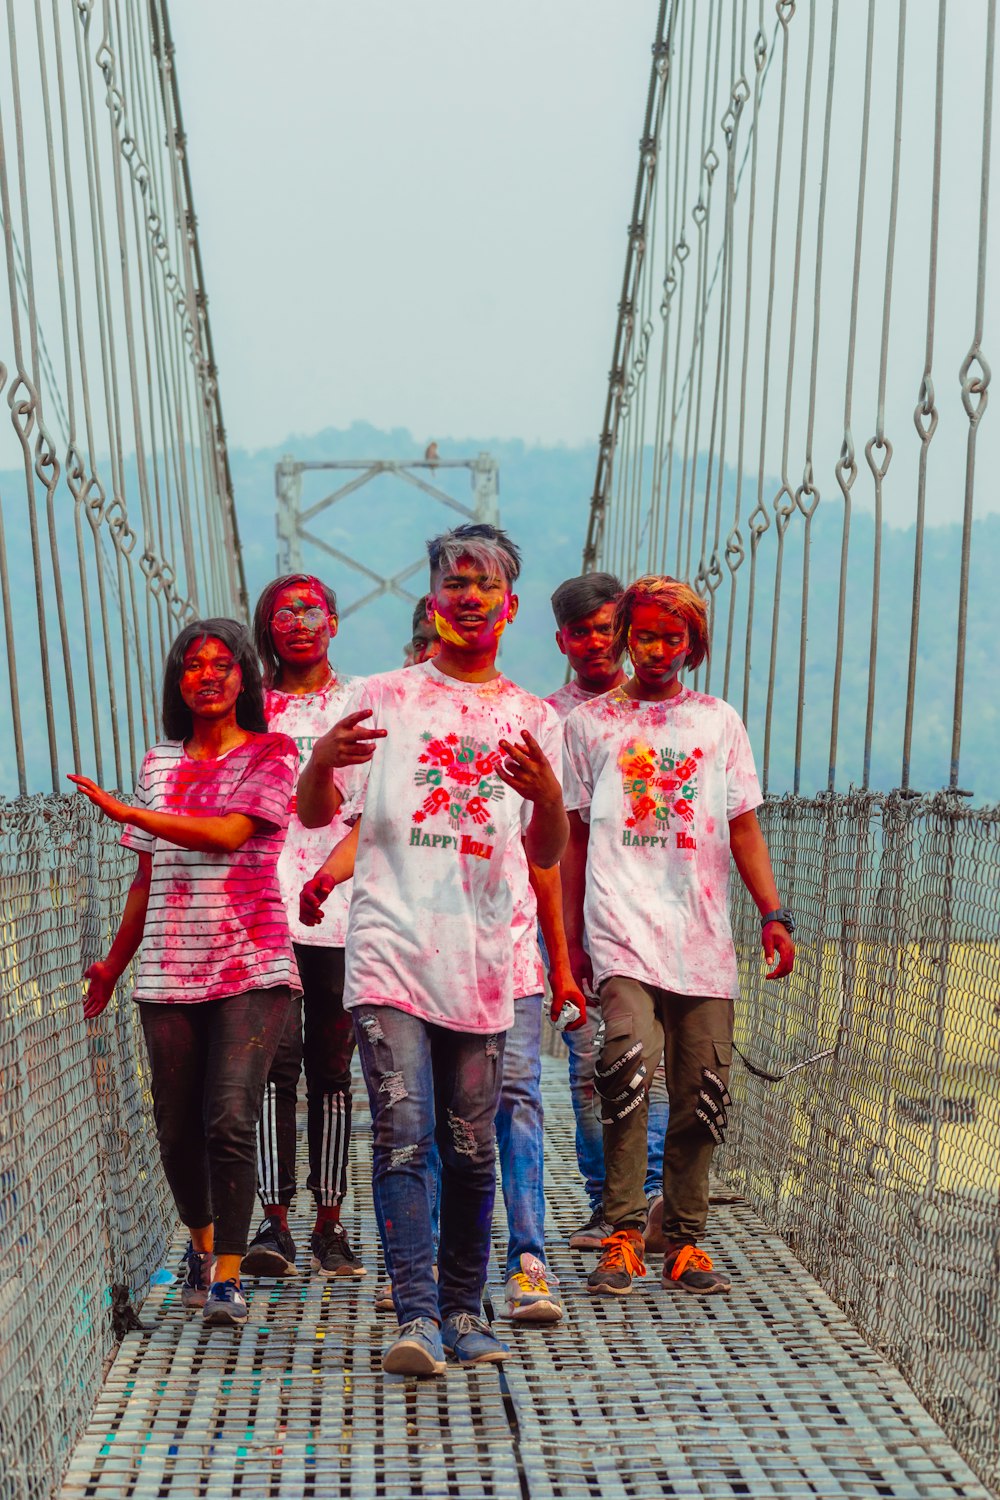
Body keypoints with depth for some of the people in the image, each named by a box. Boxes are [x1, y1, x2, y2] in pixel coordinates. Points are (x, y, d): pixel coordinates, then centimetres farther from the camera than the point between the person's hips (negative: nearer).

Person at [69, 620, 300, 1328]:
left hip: (253, 967, -4)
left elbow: (229, 832, -14)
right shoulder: (159, 763, 15)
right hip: (169, 971, 4)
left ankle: (227, 1276, -9)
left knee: (229, 1119, -16)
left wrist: (123, 811, -9)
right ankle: (201, 1239, 32)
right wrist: (114, 964, 23)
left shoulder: (271, 754, 2)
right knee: (177, 1130, 6)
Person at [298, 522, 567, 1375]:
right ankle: (417, 1317, -11)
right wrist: (323, 759, -17)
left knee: (471, 1146, 6)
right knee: (402, 1136, -11)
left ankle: (463, 1311, 18)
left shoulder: (532, 719, 12)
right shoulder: (386, 697, 8)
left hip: (480, 961, 2)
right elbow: (316, 815, 5)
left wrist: (547, 795, -17)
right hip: (389, 950, -2)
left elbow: (547, 856, 5)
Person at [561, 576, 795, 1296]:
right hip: (620, 928, -2)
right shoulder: (589, 722, 11)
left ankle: (685, 1242, 15)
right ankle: (622, 1235, -15)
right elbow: (572, 836, 12)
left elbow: (743, 828, 14)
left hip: (703, 935, 3)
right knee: (630, 1060, -23)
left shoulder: (718, 720, 15)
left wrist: (774, 914, 3)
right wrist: (568, 938, 8)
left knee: (705, 1089, 1)